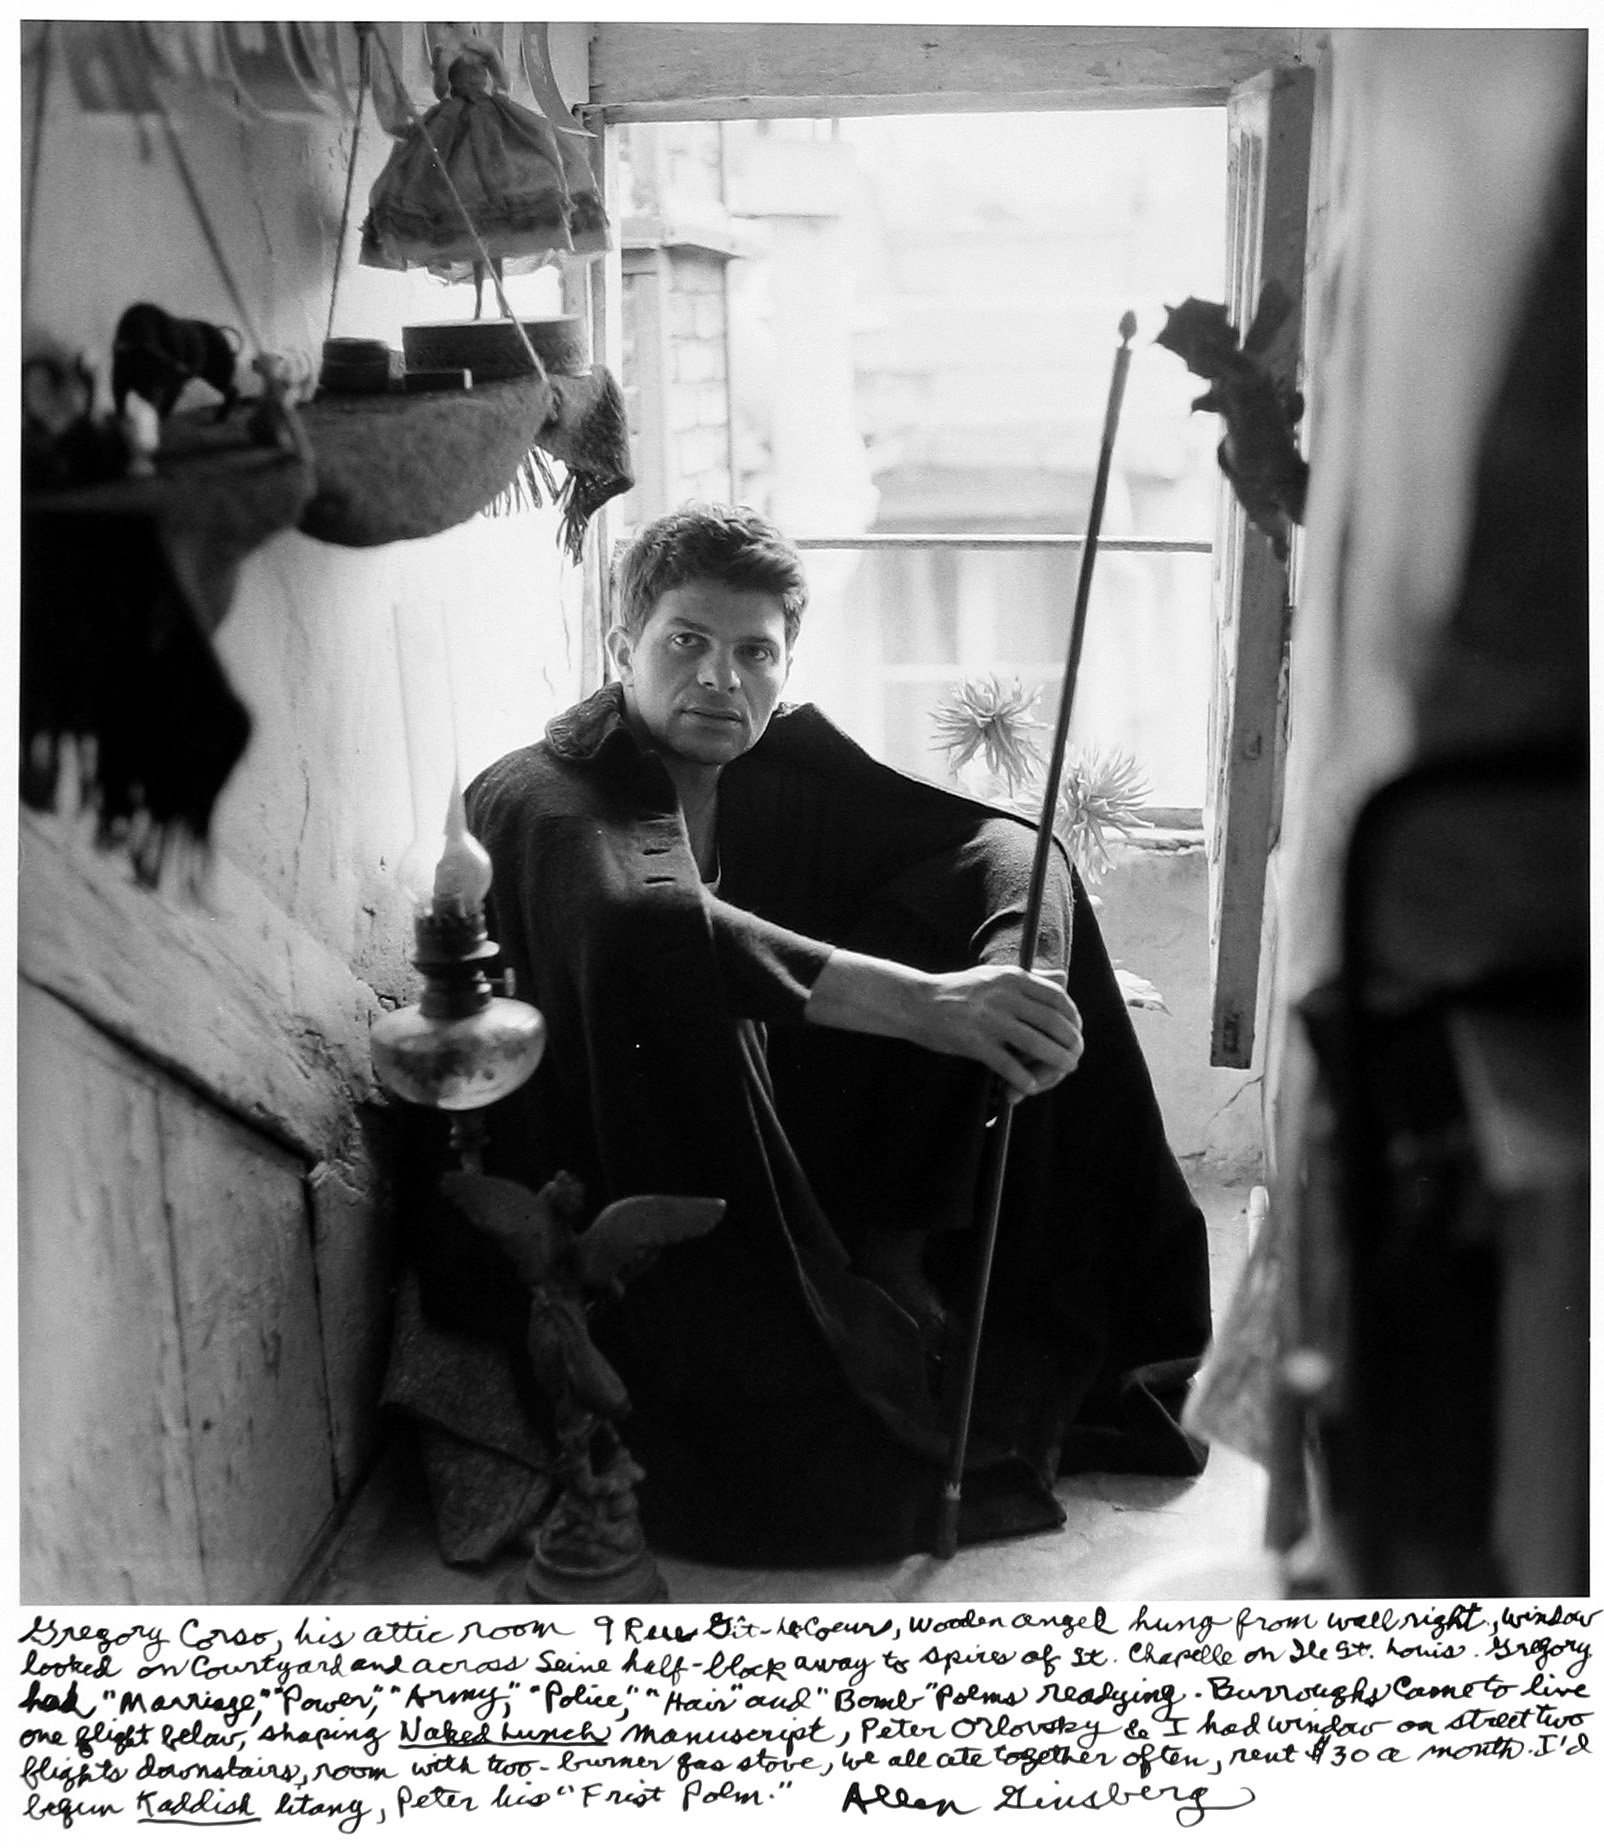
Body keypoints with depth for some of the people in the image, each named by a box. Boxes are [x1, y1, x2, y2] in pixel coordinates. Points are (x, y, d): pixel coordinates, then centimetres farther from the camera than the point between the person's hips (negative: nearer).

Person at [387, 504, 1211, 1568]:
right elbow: (642, 925, -40)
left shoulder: (790, 757, 1)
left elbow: (1000, 843, -5)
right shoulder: (537, 800, -18)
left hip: (765, 1184, 7)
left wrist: (1018, 980, -28)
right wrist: (924, 1002, -48)